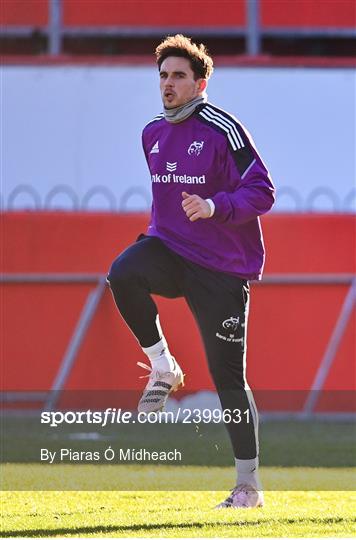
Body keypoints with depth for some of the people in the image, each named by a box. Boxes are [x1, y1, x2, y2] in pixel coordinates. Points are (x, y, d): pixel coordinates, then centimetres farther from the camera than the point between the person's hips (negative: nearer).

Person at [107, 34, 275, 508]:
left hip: (221, 266, -5)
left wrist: (215, 206, -27)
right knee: (123, 274, -31)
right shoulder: (152, 134, 11)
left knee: (228, 377, -3)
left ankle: (249, 486, 9)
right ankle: (163, 368, -11)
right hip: (167, 248, 5)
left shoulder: (223, 130, -10)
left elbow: (262, 191, -13)